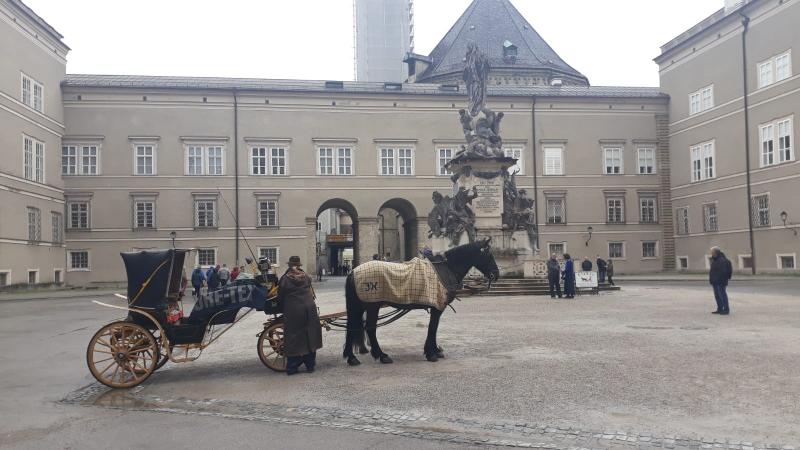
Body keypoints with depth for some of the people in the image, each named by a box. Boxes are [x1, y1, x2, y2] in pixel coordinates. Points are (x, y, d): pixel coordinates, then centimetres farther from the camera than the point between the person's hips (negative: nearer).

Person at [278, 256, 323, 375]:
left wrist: (282, 307, 18)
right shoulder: (306, 277, 7)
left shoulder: (285, 279, -2)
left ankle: (292, 367, 7)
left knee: (293, 339, 4)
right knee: (310, 337, 12)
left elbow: (280, 298, 1)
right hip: (309, 309, 3)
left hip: (293, 311, -3)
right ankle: (310, 364, 16)